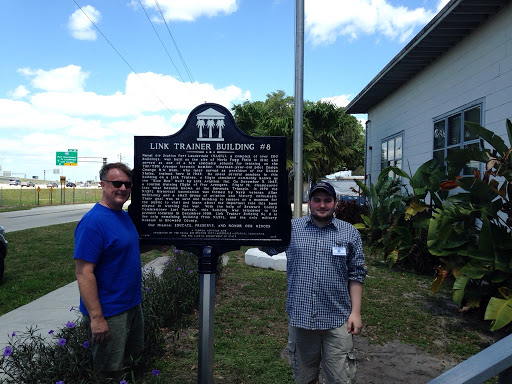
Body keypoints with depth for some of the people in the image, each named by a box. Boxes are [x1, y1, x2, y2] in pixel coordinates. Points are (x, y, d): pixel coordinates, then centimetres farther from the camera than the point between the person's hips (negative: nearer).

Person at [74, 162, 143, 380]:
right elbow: (83, 274, -24)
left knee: (134, 362, 24)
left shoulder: (123, 216, 6)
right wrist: (96, 317, -25)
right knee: (110, 373, 9)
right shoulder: (93, 221, -22)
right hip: (109, 313, -9)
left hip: (133, 306, 9)